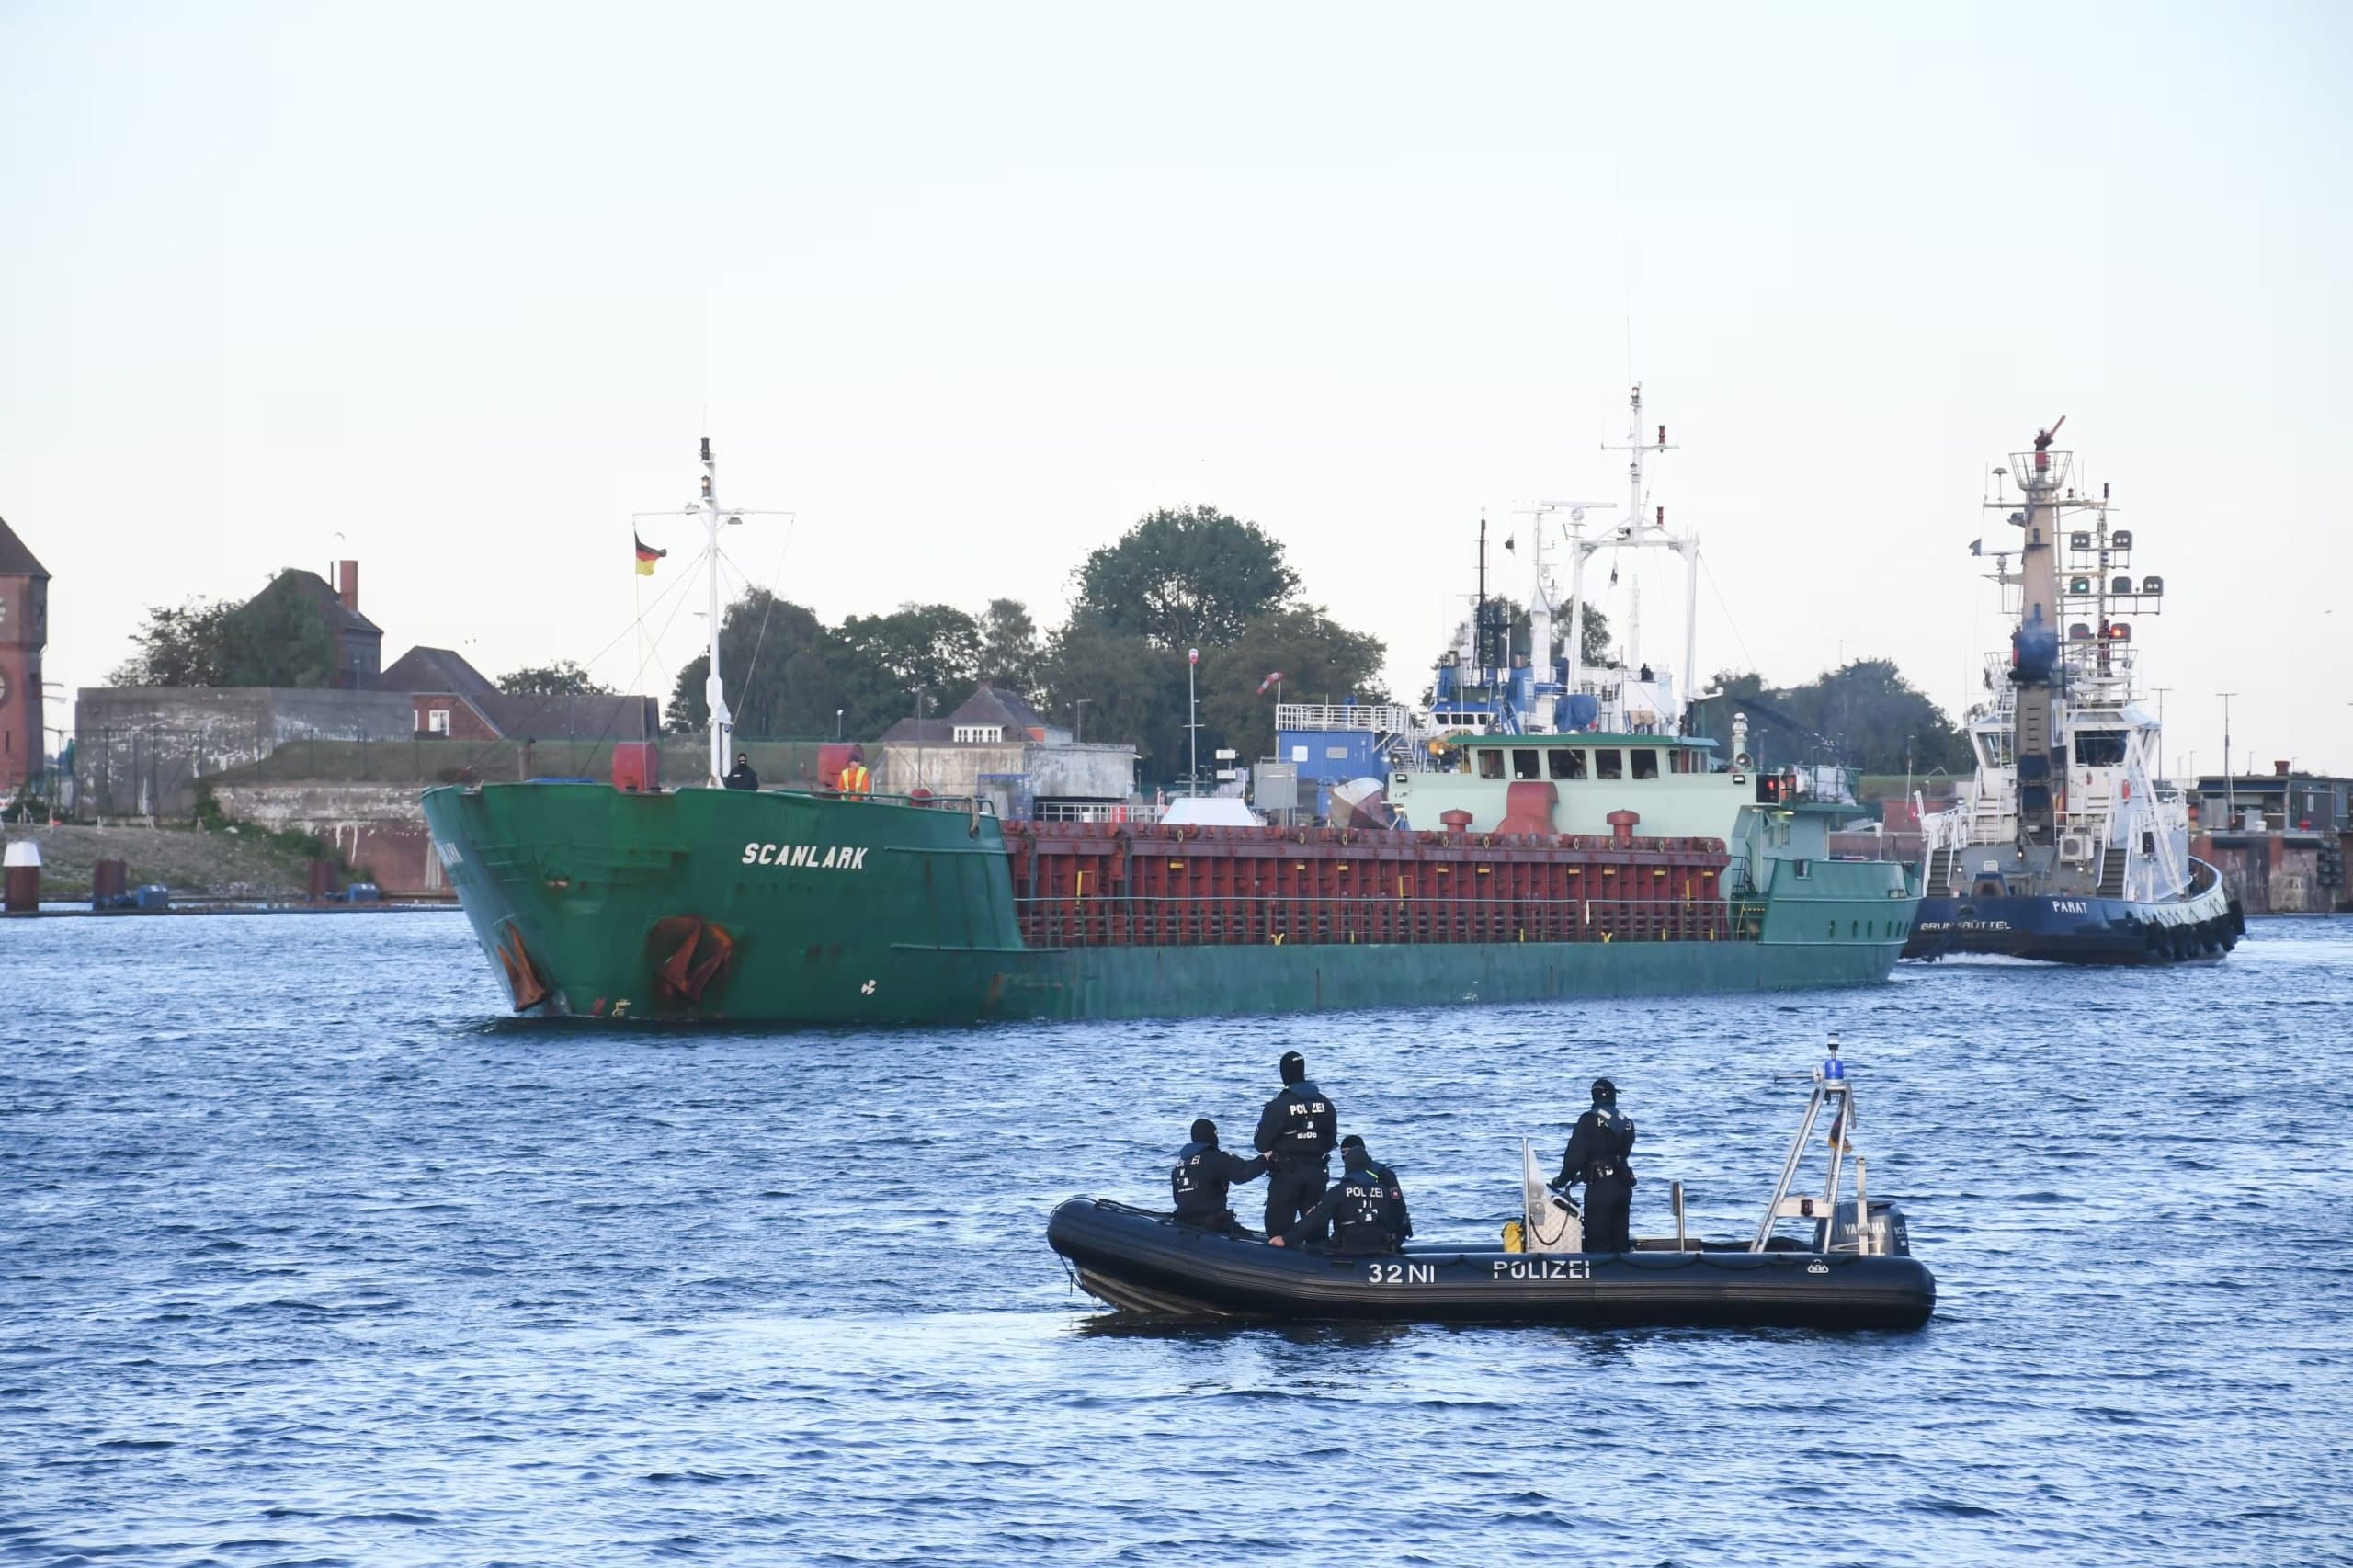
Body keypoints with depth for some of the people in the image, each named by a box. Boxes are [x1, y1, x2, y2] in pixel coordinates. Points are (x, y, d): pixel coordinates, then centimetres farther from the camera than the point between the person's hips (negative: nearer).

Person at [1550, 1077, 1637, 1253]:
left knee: (1597, 1244, -4)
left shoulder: (1590, 1120, -11)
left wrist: (1562, 1180, 0)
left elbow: (1575, 1155, -15)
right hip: (1623, 1186, 6)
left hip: (1599, 1187, -6)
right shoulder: (1626, 1122, 7)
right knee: (1619, 1241, 13)